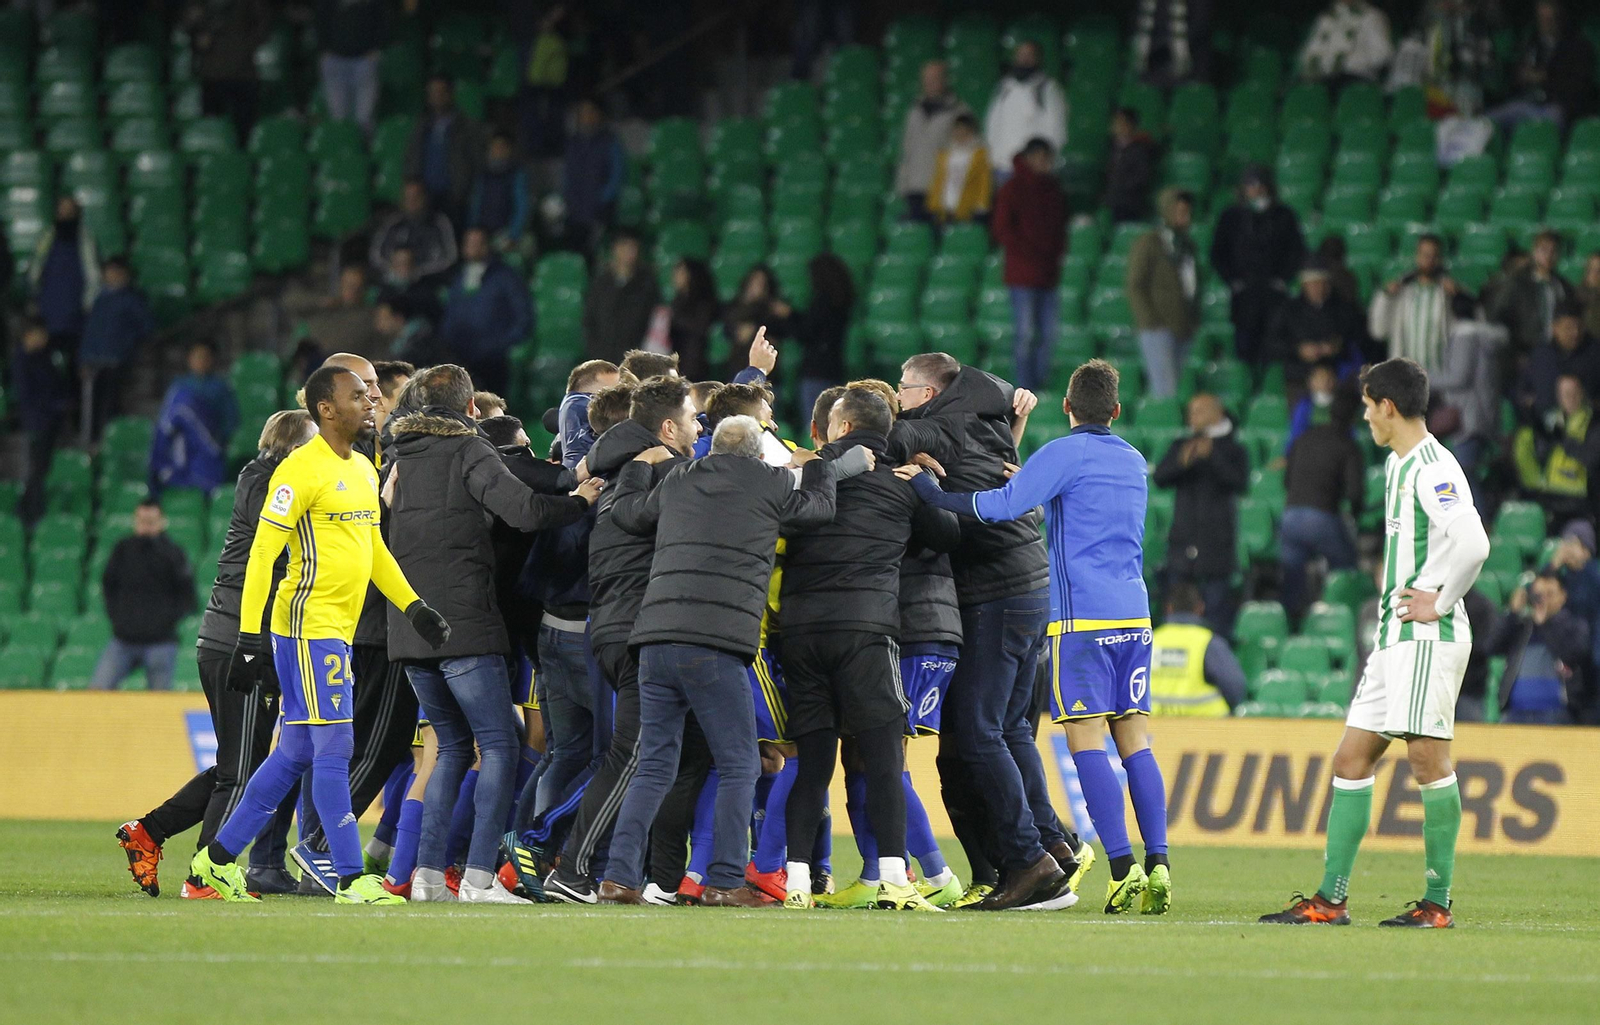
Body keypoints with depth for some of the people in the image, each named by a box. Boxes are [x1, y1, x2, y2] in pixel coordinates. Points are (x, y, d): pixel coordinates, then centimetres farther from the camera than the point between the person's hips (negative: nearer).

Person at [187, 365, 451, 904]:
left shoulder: (364, 470, 16)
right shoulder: (301, 470, -12)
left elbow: (374, 549, 26)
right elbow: (262, 553, -14)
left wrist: (414, 607, 16)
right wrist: (249, 638, -18)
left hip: (338, 632, 9)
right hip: (307, 627, -9)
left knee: (296, 753, 12)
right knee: (334, 747, -10)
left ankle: (219, 858, 20)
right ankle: (351, 880, -9)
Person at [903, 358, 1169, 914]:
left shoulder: (1063, 453, -4)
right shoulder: (1133, 462, 18)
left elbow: (1001, 506, -13)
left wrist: (930, 490, -3)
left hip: (1082, 614, -6)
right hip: (1133, 612, 6)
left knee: (1086, 739, -7)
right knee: (1134, 740, 5)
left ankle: (1123, 868, -15)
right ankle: (1157, 864, -5)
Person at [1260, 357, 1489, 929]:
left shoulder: (1432, 468, -13)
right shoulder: (1396, 465, 18)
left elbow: (1472, 542, -27)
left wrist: (1436, 599, -17)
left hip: (1429, 635, -10)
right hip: (1394, 638, 10)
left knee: (1427, 755, -10)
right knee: (1352, 758, 8)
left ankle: (1438, 903, -6)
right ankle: (1331, 899, 10)